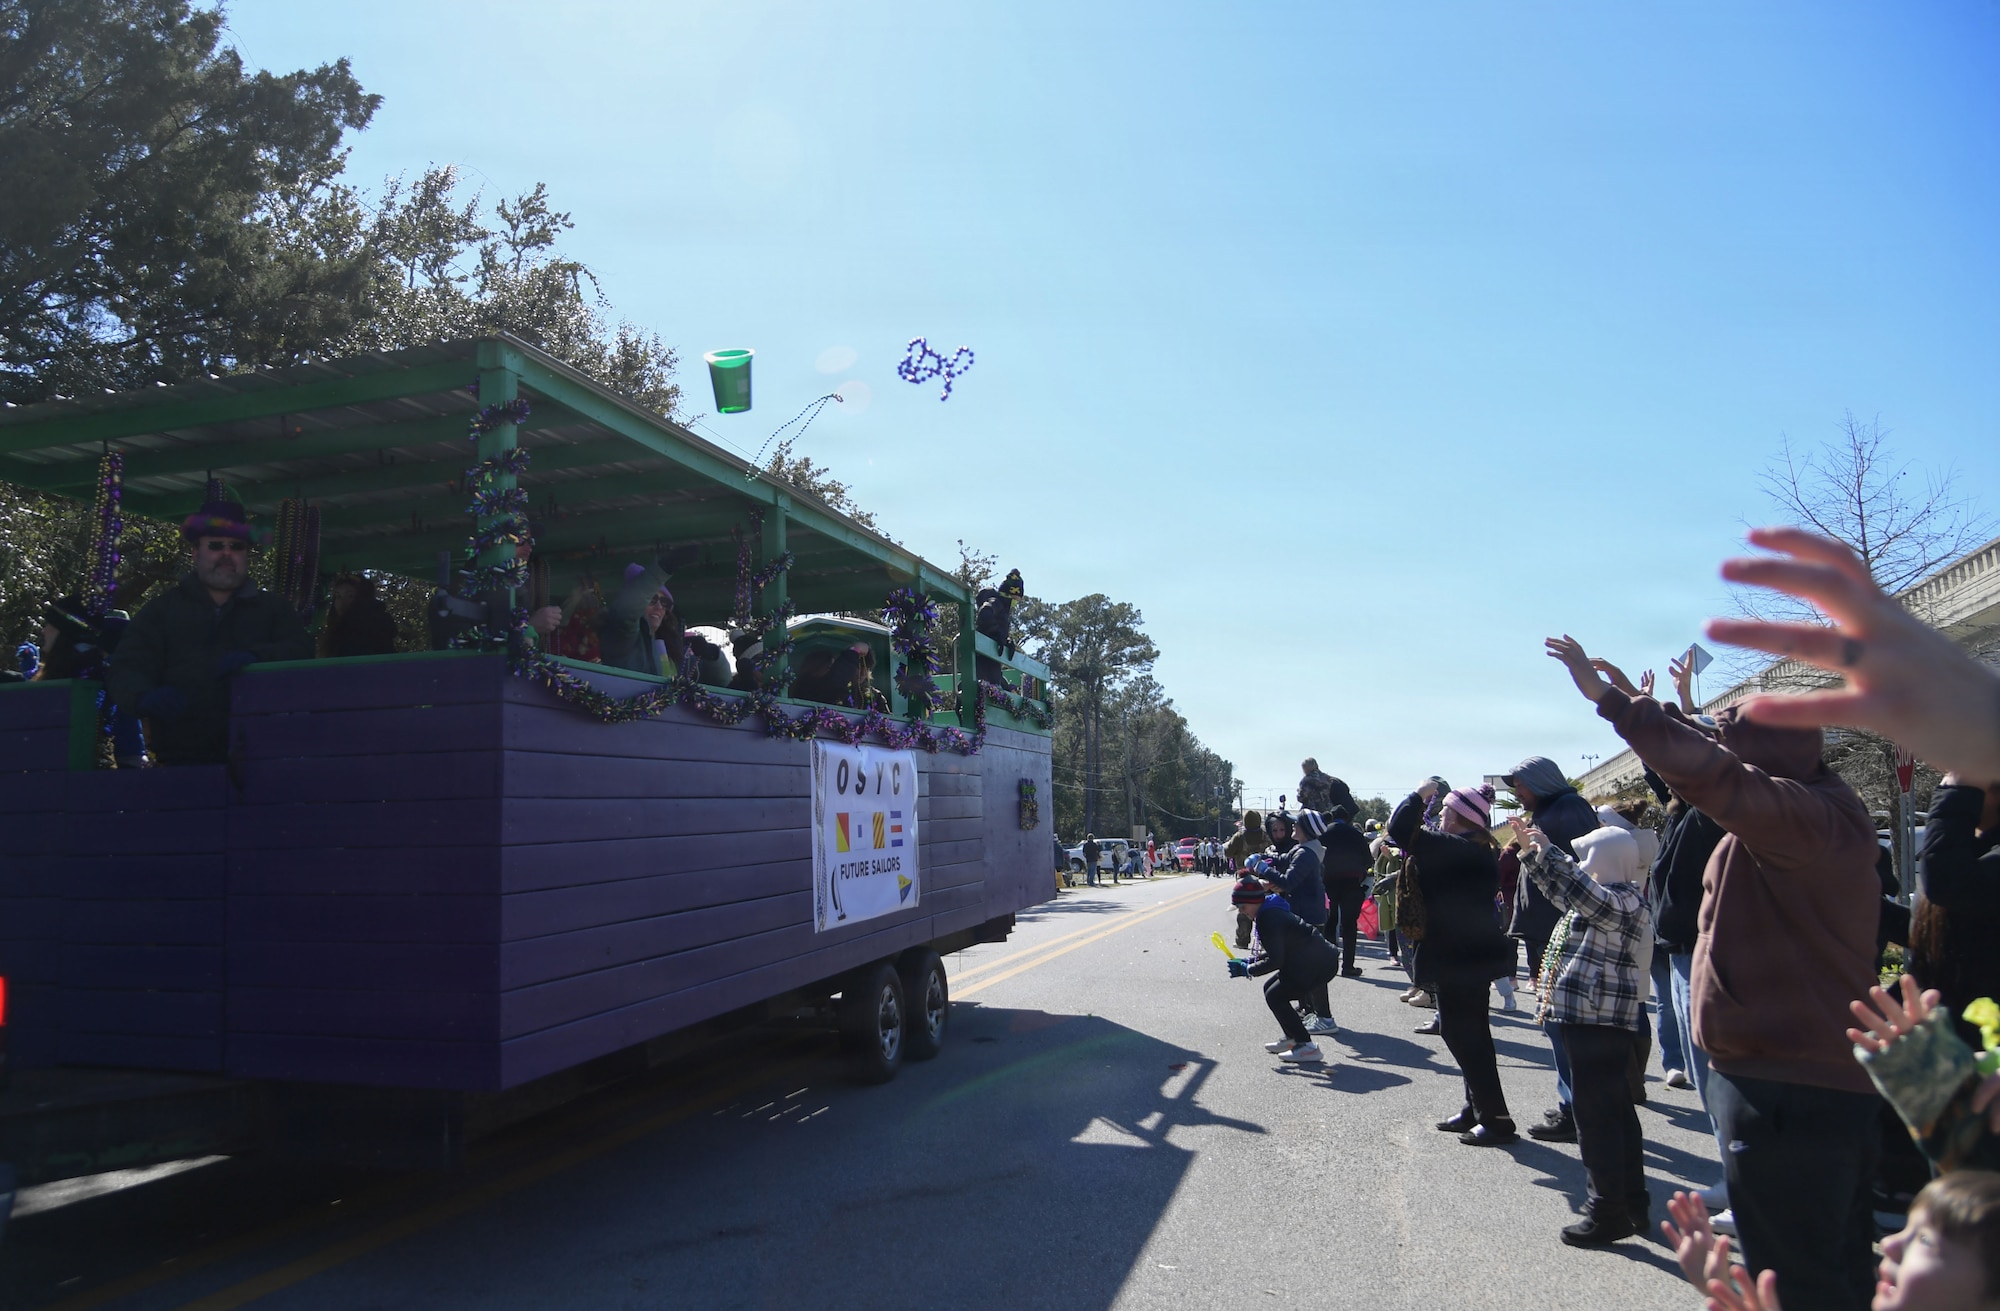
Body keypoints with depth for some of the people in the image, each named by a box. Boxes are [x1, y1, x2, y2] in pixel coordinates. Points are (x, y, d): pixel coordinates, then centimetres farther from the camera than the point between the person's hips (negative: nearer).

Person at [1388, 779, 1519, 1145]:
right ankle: (1476, 1111, 28)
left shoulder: (1455, 848, -22)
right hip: (1475, 953, 10)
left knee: (1460, 1032, -3)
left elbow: (1400, 830, -26)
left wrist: (1418, 795, -12)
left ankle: (1496, 1121, 1)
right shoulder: (1480, 850, 9)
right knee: (1470, 1032, 17)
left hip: (1459, 956, -10)